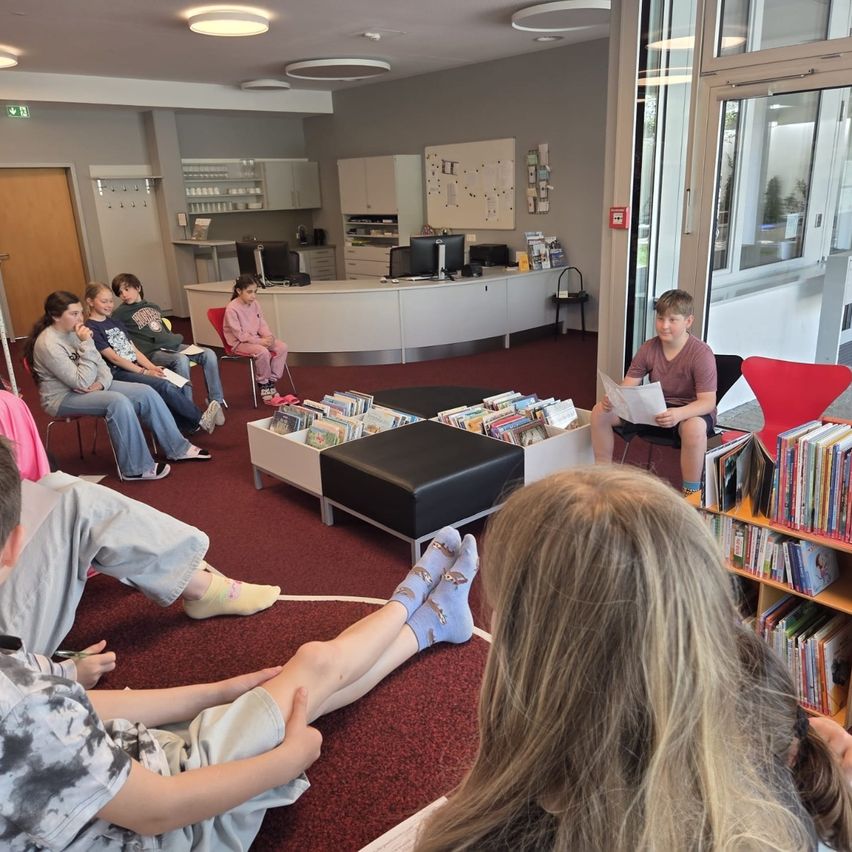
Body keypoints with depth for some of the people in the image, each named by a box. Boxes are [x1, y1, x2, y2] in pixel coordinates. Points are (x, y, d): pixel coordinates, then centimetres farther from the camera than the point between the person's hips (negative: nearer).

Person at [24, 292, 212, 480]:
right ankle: (136, 468, -24)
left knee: (146, 393, -7)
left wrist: (101, 383, -15)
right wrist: (86, 345, -27)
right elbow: (82, 382, -26)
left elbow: (100, 364, 7)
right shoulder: (48, 344, -22)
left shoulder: (73, 331, 3)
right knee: (118, 401, -34)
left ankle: (178, 448, -1)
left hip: (92, 386, 8)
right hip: (63, 397, -8)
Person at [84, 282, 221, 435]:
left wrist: (152, 367, -2)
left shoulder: (115, 323, 20)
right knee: (165, 386, -25)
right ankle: (200, 419, -17)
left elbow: (134, 350, 15)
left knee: (173, 387, -18)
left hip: (135, 368, 7)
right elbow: (114, 358, -11)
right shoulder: (91, 329, -4)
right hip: (118, 373, -7)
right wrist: (145, 372, -14)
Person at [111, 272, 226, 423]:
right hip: (152, 353, -6)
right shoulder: (119, 314, 3)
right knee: (181, 360, -36)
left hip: (172, 345, 6)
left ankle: (216, 402, -11)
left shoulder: (154, 307, 24)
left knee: (209, 354, -15)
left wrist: (177, 338, 10)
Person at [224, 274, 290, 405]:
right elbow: (239, 334, -20)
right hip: (239, 343, -7)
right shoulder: (232, 309, -18)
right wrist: (260, 341, -25)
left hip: (256, 339, 7)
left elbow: (262, 324, 7)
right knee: (263, 352, -34)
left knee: (282, 347, -13)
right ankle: (263, 384, -12)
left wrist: (268, 336, -14)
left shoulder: (255, 304, 2)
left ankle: (271, 382, -6)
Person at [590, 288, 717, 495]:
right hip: (654, 408, 5)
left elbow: (708, 402, -24)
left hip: (691, 411, -5)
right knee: (600, 412, -11)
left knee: (695, 428, -43)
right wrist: (612, 398, -30)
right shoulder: (648, 348, -6)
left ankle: (691, 492, -23)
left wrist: (678, 413, -45)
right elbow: (627, 386, -5)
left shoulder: (701, 354, -19)